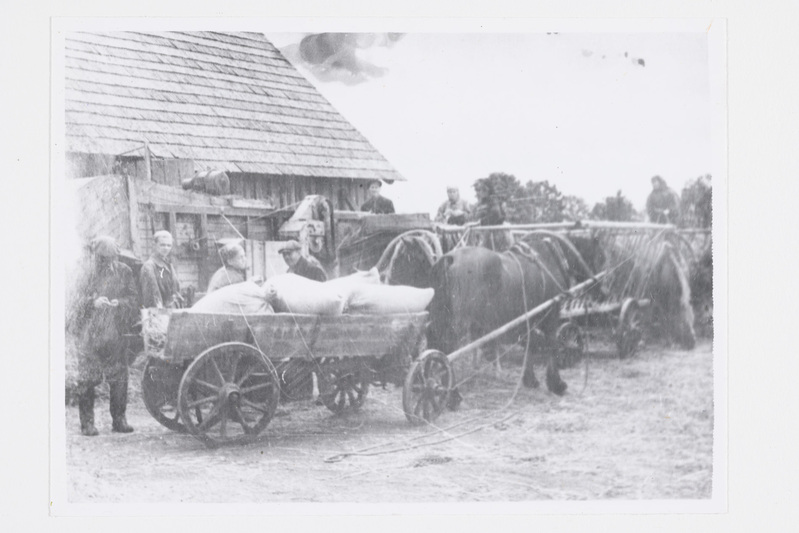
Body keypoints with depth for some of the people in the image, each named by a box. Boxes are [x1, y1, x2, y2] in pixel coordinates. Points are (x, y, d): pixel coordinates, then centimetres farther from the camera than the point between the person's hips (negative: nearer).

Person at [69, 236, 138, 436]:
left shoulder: (124, 272, 7)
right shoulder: (90, 274, 5)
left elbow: (133, 298, 6)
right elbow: (80, 301, 5)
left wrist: (120, 303, -15)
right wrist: (94, 302, -16)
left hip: (115, 331, 1)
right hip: (91, 332, -1)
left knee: (119, 376, -2)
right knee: (87, 377, -4)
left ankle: (119, 419, 8)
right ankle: (87, 422, 1)